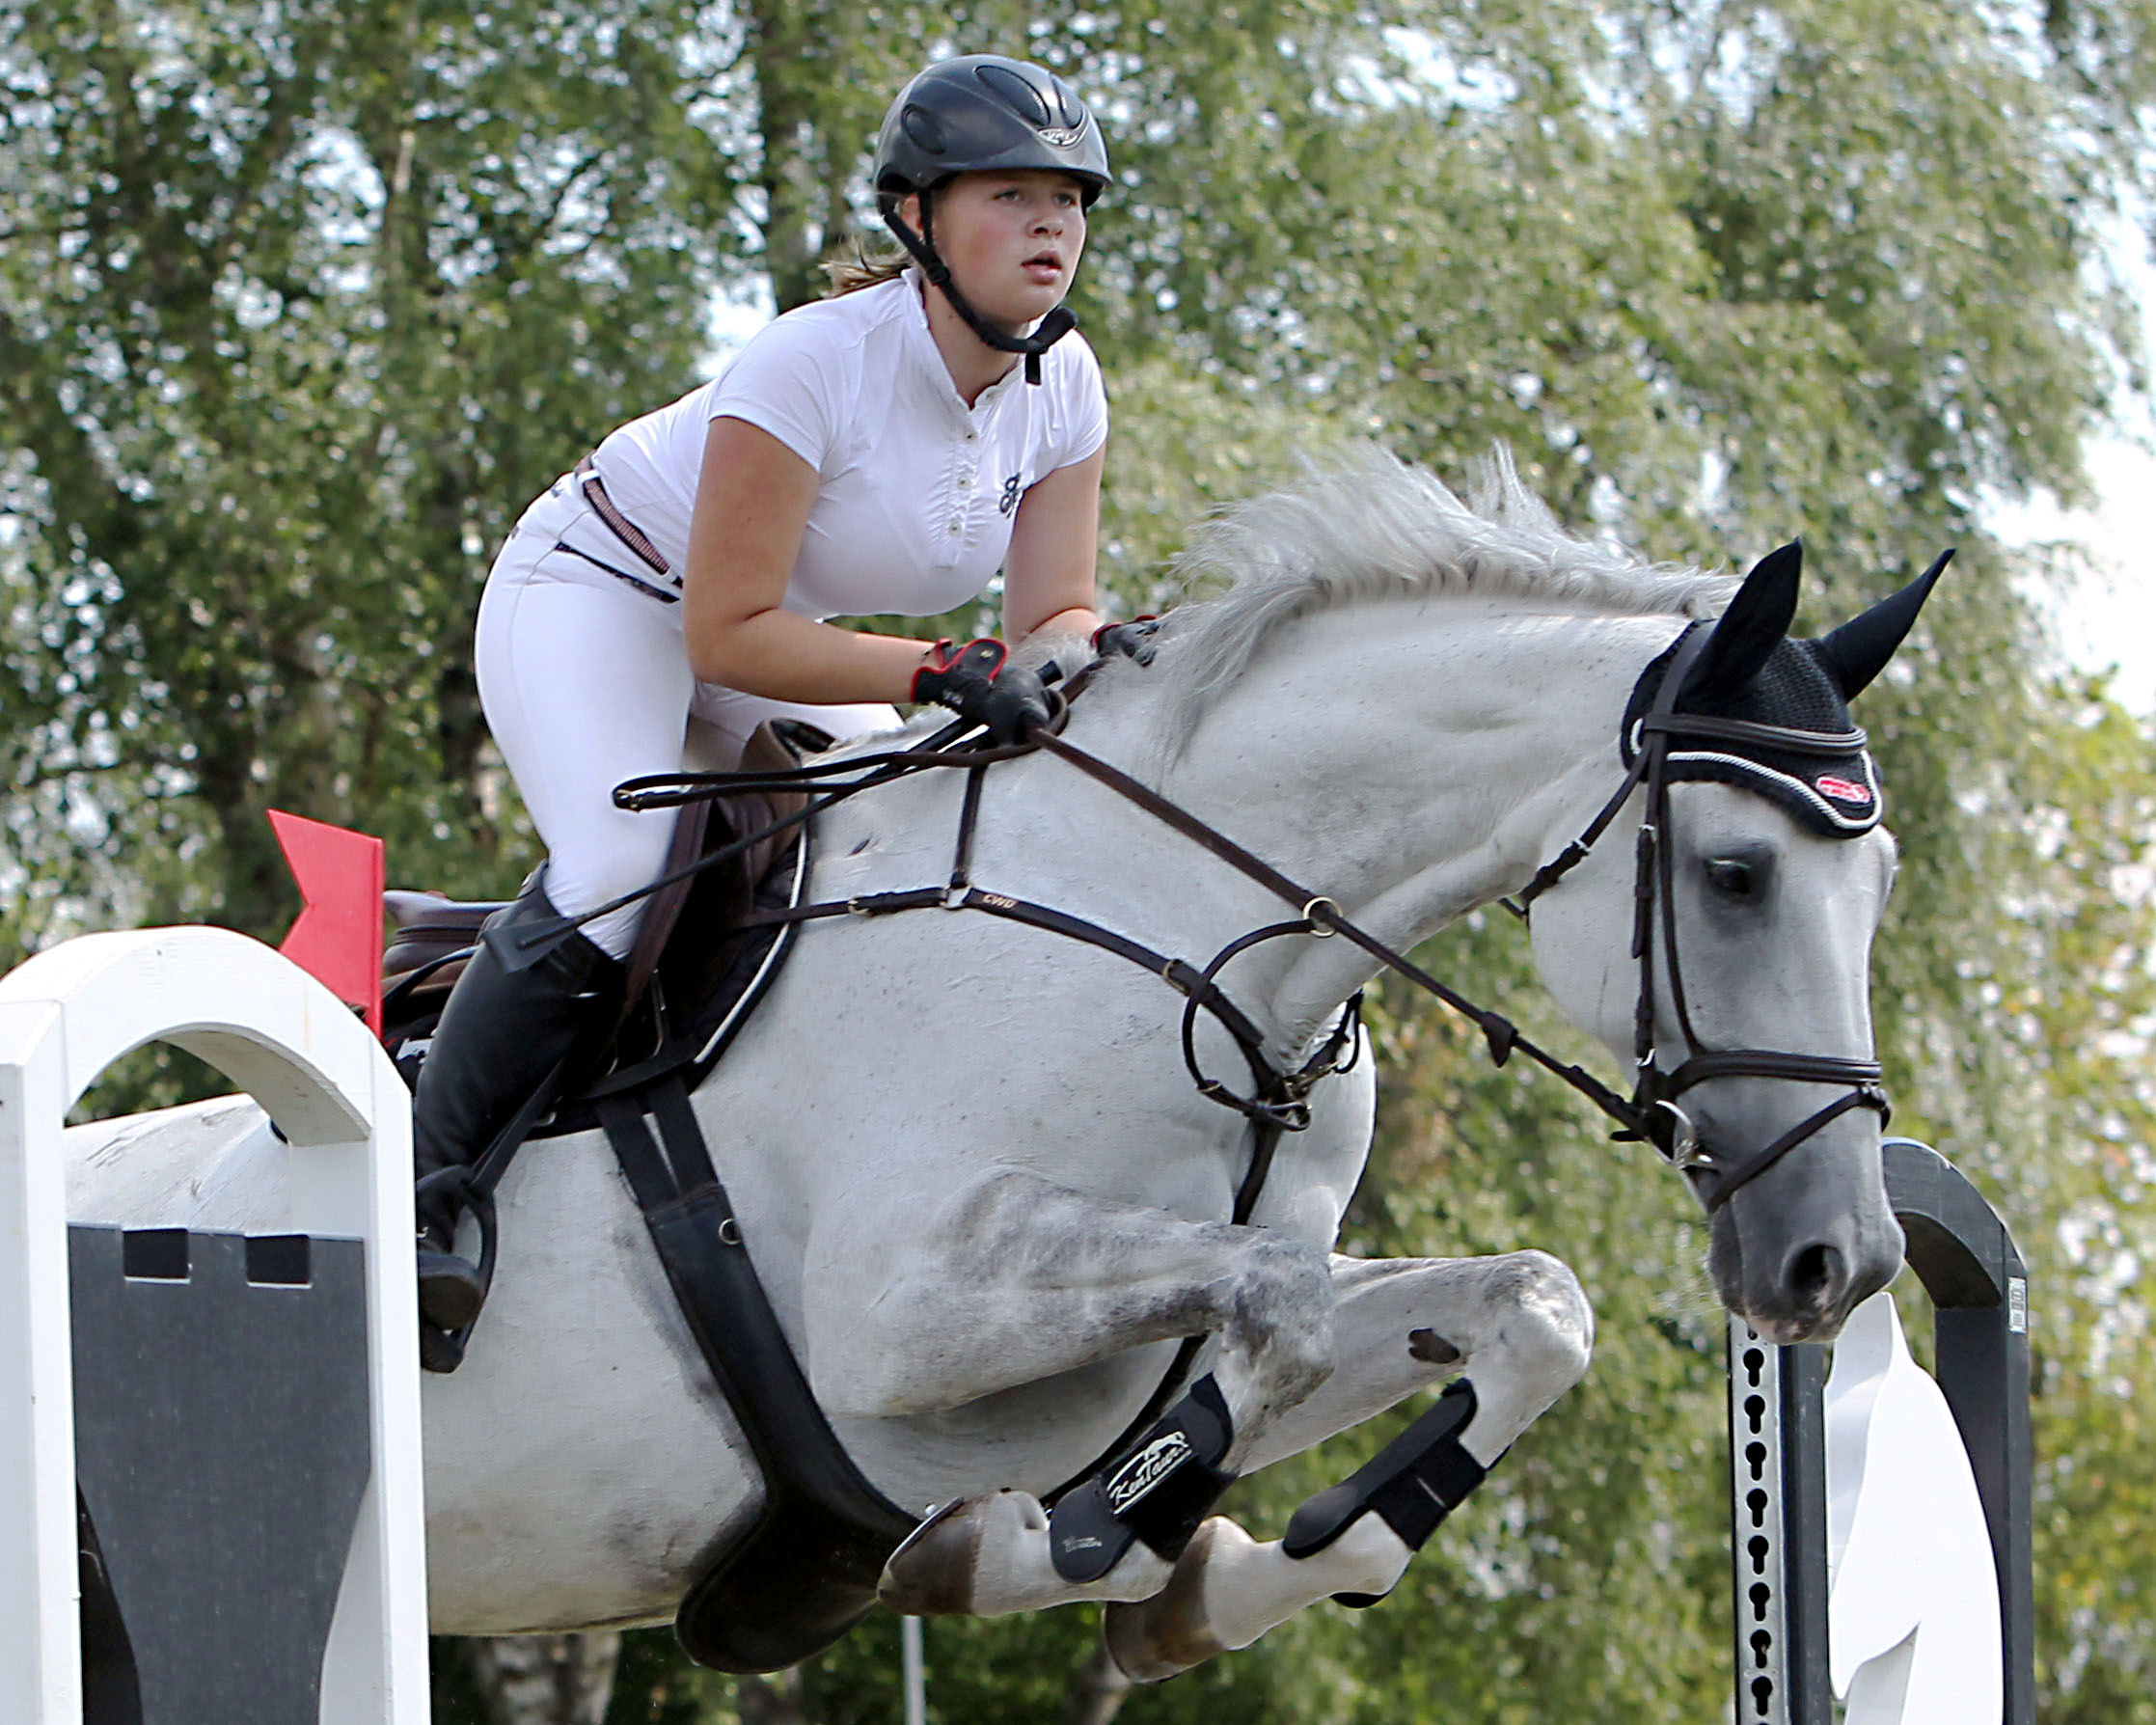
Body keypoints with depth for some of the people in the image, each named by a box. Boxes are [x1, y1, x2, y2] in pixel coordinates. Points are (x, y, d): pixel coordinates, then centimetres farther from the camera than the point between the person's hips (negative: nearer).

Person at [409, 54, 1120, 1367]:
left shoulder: (1062, 384, -12)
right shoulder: (818, 363, -33)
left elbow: (1056, 613, -7)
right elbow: (728, 633, -31)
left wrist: (1091, 664, -31)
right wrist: (941, 672, -40)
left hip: (783, 636, 8)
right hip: (598, 597, -8)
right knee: (621, 870, -32)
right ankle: (422, 1183, -21)